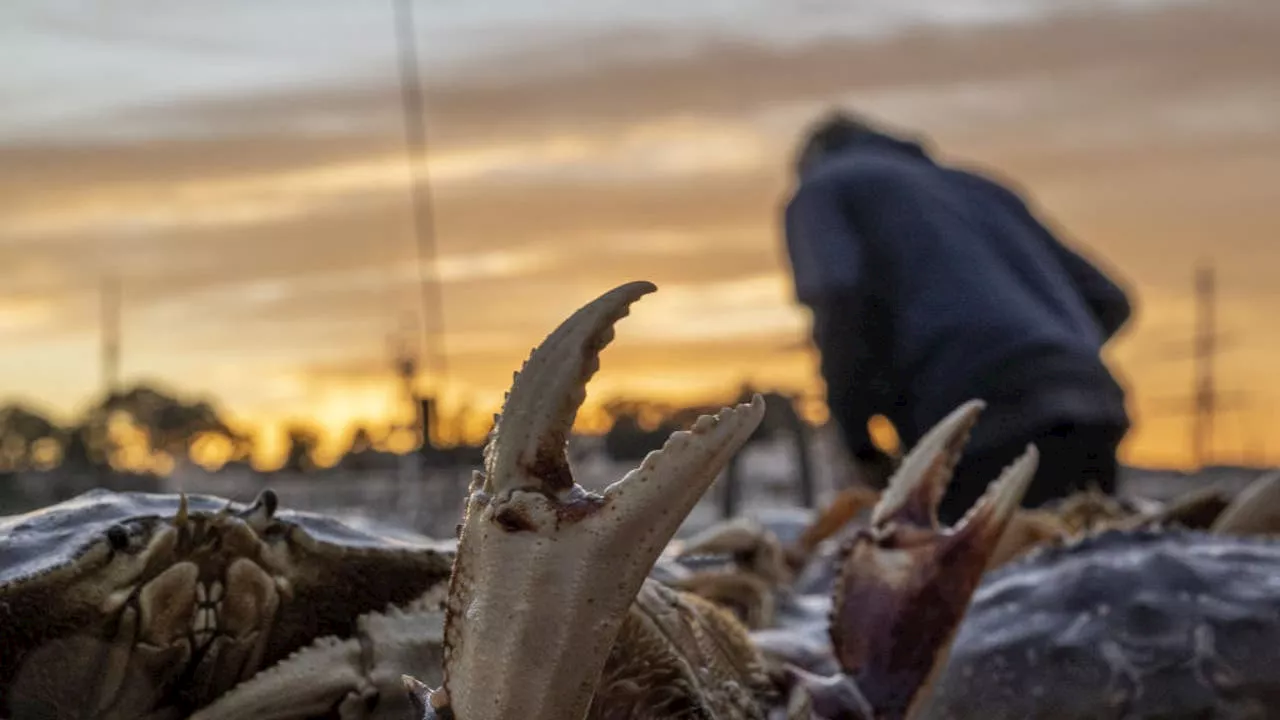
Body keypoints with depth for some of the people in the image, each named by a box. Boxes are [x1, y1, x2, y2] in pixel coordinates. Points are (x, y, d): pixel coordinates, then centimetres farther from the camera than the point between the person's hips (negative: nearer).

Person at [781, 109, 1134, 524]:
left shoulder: (821, 189, 19)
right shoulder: (974, 186, 36)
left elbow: (841, 299, -5)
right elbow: (1108, 301, 31)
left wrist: (858, 441, 4)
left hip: (987, 426, -6)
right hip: (1092, 411, 6)